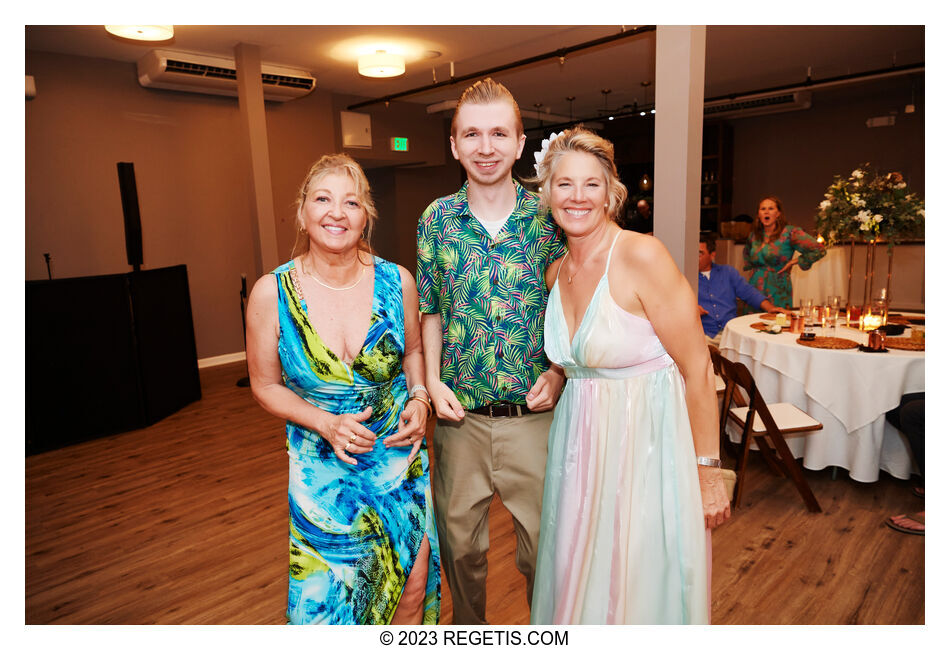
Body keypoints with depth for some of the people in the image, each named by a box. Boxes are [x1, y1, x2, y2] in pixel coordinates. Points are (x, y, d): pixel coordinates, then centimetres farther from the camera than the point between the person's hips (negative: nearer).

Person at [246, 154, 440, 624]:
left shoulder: (396, 281, -9)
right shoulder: (271, 293, -13)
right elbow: (266, 385, -3)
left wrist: (418, 399, -9)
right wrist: (325, 423, -17)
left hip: (399, 455, 2)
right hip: (322, 470, -1)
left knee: (413, 585, 12)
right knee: (332, 600, 13)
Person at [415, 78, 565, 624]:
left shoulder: (548, 217, -4)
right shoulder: (436, 219, 0)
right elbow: (431, 310, 7)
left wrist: (559, 372, -9)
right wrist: (433, 381, -4)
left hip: (534, 412, -1)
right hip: (461, 415, 2)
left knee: (545, 544, 14)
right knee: (459, 543, 19)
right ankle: (468, 629, 47)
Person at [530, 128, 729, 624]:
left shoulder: (642, 256, -17)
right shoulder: (556, 273, 4)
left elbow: (697, 369, -16)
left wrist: (708, 470, -14)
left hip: (648, 442, -6)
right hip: (581, 444, 6)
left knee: (641, 592, 10)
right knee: (578, 586, 20)